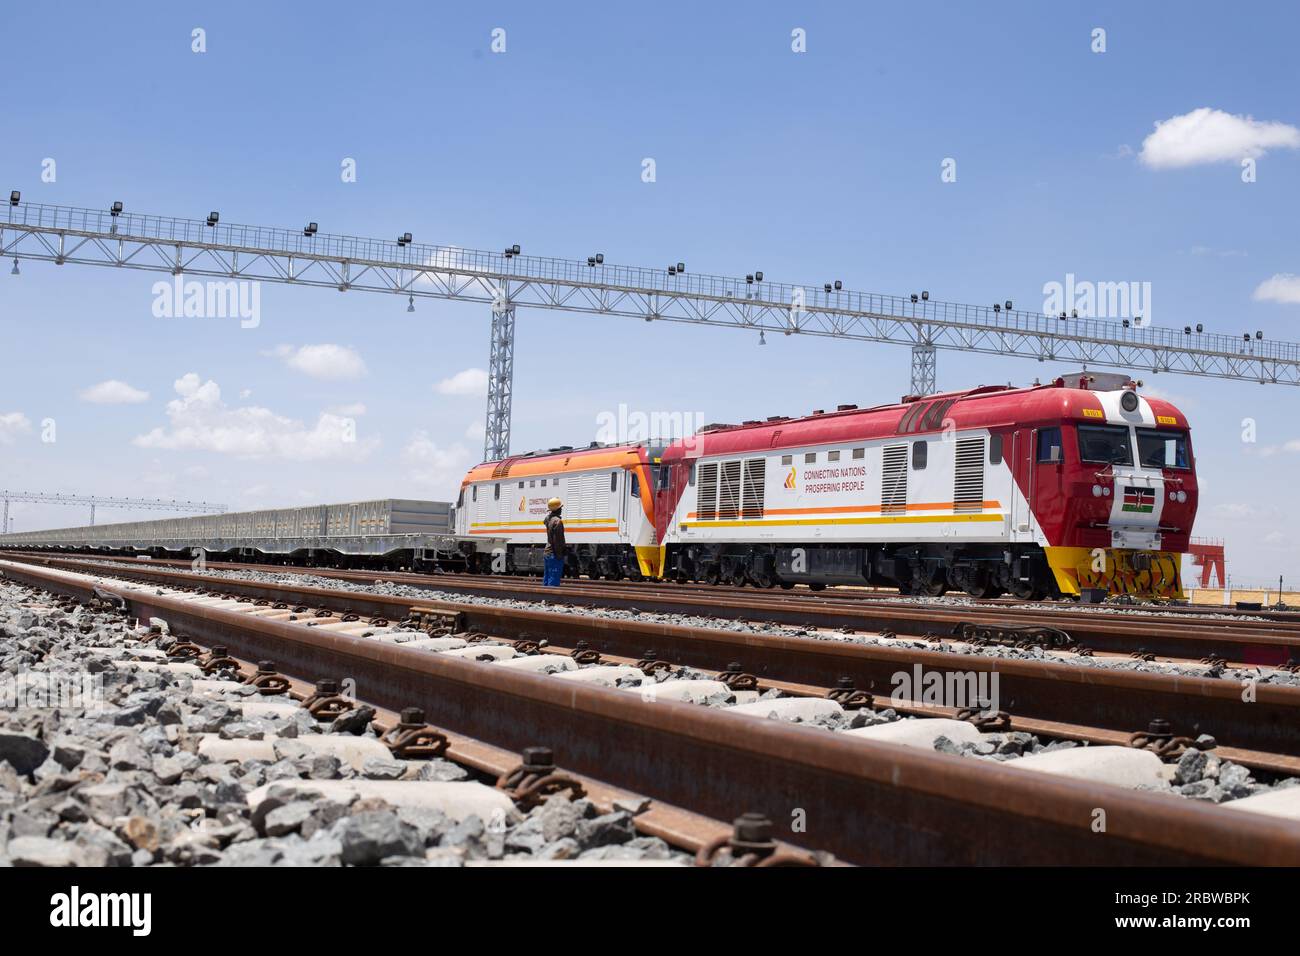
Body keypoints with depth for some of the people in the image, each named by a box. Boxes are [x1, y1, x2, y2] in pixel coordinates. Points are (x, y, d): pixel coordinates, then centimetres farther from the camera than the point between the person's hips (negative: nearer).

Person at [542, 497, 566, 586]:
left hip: (547, 553, 9)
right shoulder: (558, 521, -17)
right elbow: (558, 541, -20)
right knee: (553, 582, -9)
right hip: (554, 555, -9)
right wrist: (559, 556, -17)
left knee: (546, 580, 12)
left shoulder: (548, 518, 8)